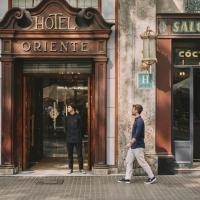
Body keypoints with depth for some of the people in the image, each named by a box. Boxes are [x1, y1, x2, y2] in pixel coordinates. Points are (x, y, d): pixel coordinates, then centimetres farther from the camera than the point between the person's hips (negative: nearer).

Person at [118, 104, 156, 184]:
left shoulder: (140, 121, -18)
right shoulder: (136, 120, 13)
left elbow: (137, 134, -24)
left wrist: (130, 143, -26)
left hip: (138, 146, -10)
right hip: (133, 146, 10)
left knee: (142, 162, -3)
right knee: (128, 161, 8)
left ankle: (152, 177, 7)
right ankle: (127, 178, 11)